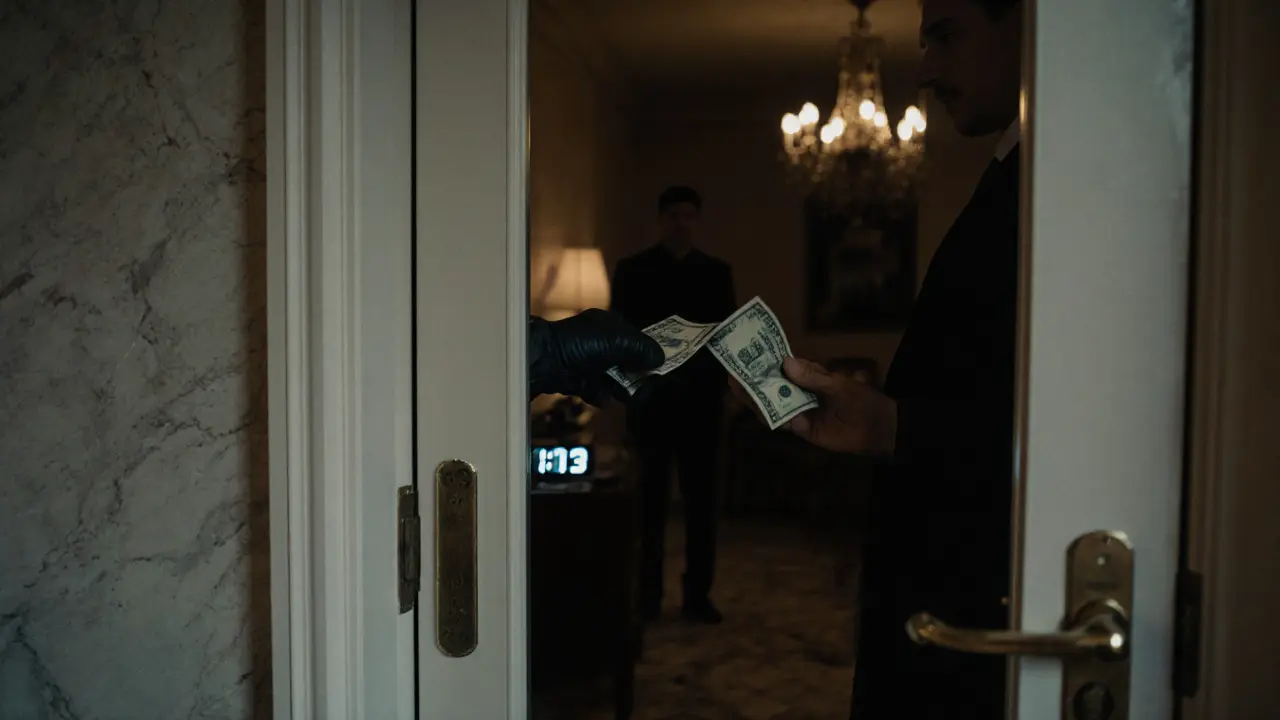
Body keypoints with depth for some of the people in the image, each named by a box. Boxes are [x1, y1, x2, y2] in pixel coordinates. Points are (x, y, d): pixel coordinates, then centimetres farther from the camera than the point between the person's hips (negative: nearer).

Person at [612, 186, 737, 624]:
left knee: (700, 498, 3)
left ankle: (697, 594, 12)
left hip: (701, 398, 2)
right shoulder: (633, 270, 6)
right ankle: (647, 594, 12)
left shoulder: (717, 273, 11)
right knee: (650, 498, 2)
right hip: (651, 397, -1)